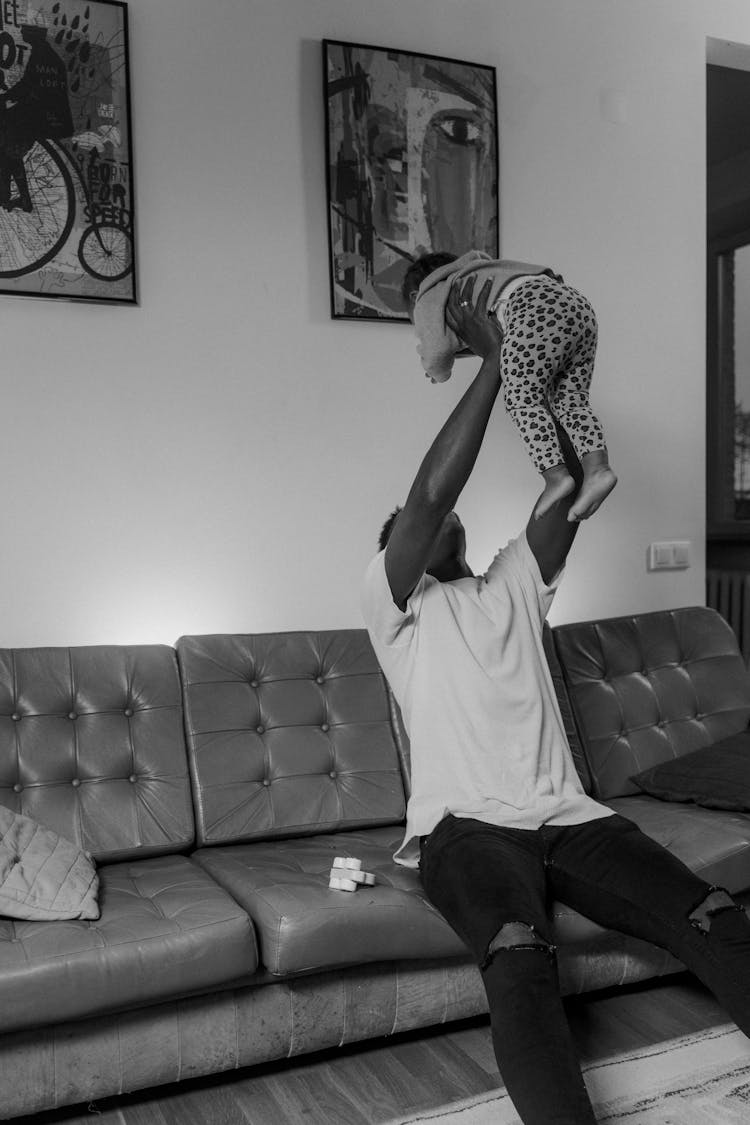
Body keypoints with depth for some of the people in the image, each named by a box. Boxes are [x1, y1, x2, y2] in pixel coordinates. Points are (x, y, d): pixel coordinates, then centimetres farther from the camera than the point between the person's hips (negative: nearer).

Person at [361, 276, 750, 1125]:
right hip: (467, 825, -4)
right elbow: (429, 494, -9)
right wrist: (491, 359, -7)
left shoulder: (514, 584, 22)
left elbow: (569, 487, 9)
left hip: (568, 815, 4)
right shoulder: (393, 603, 8)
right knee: (520, 954, -36)